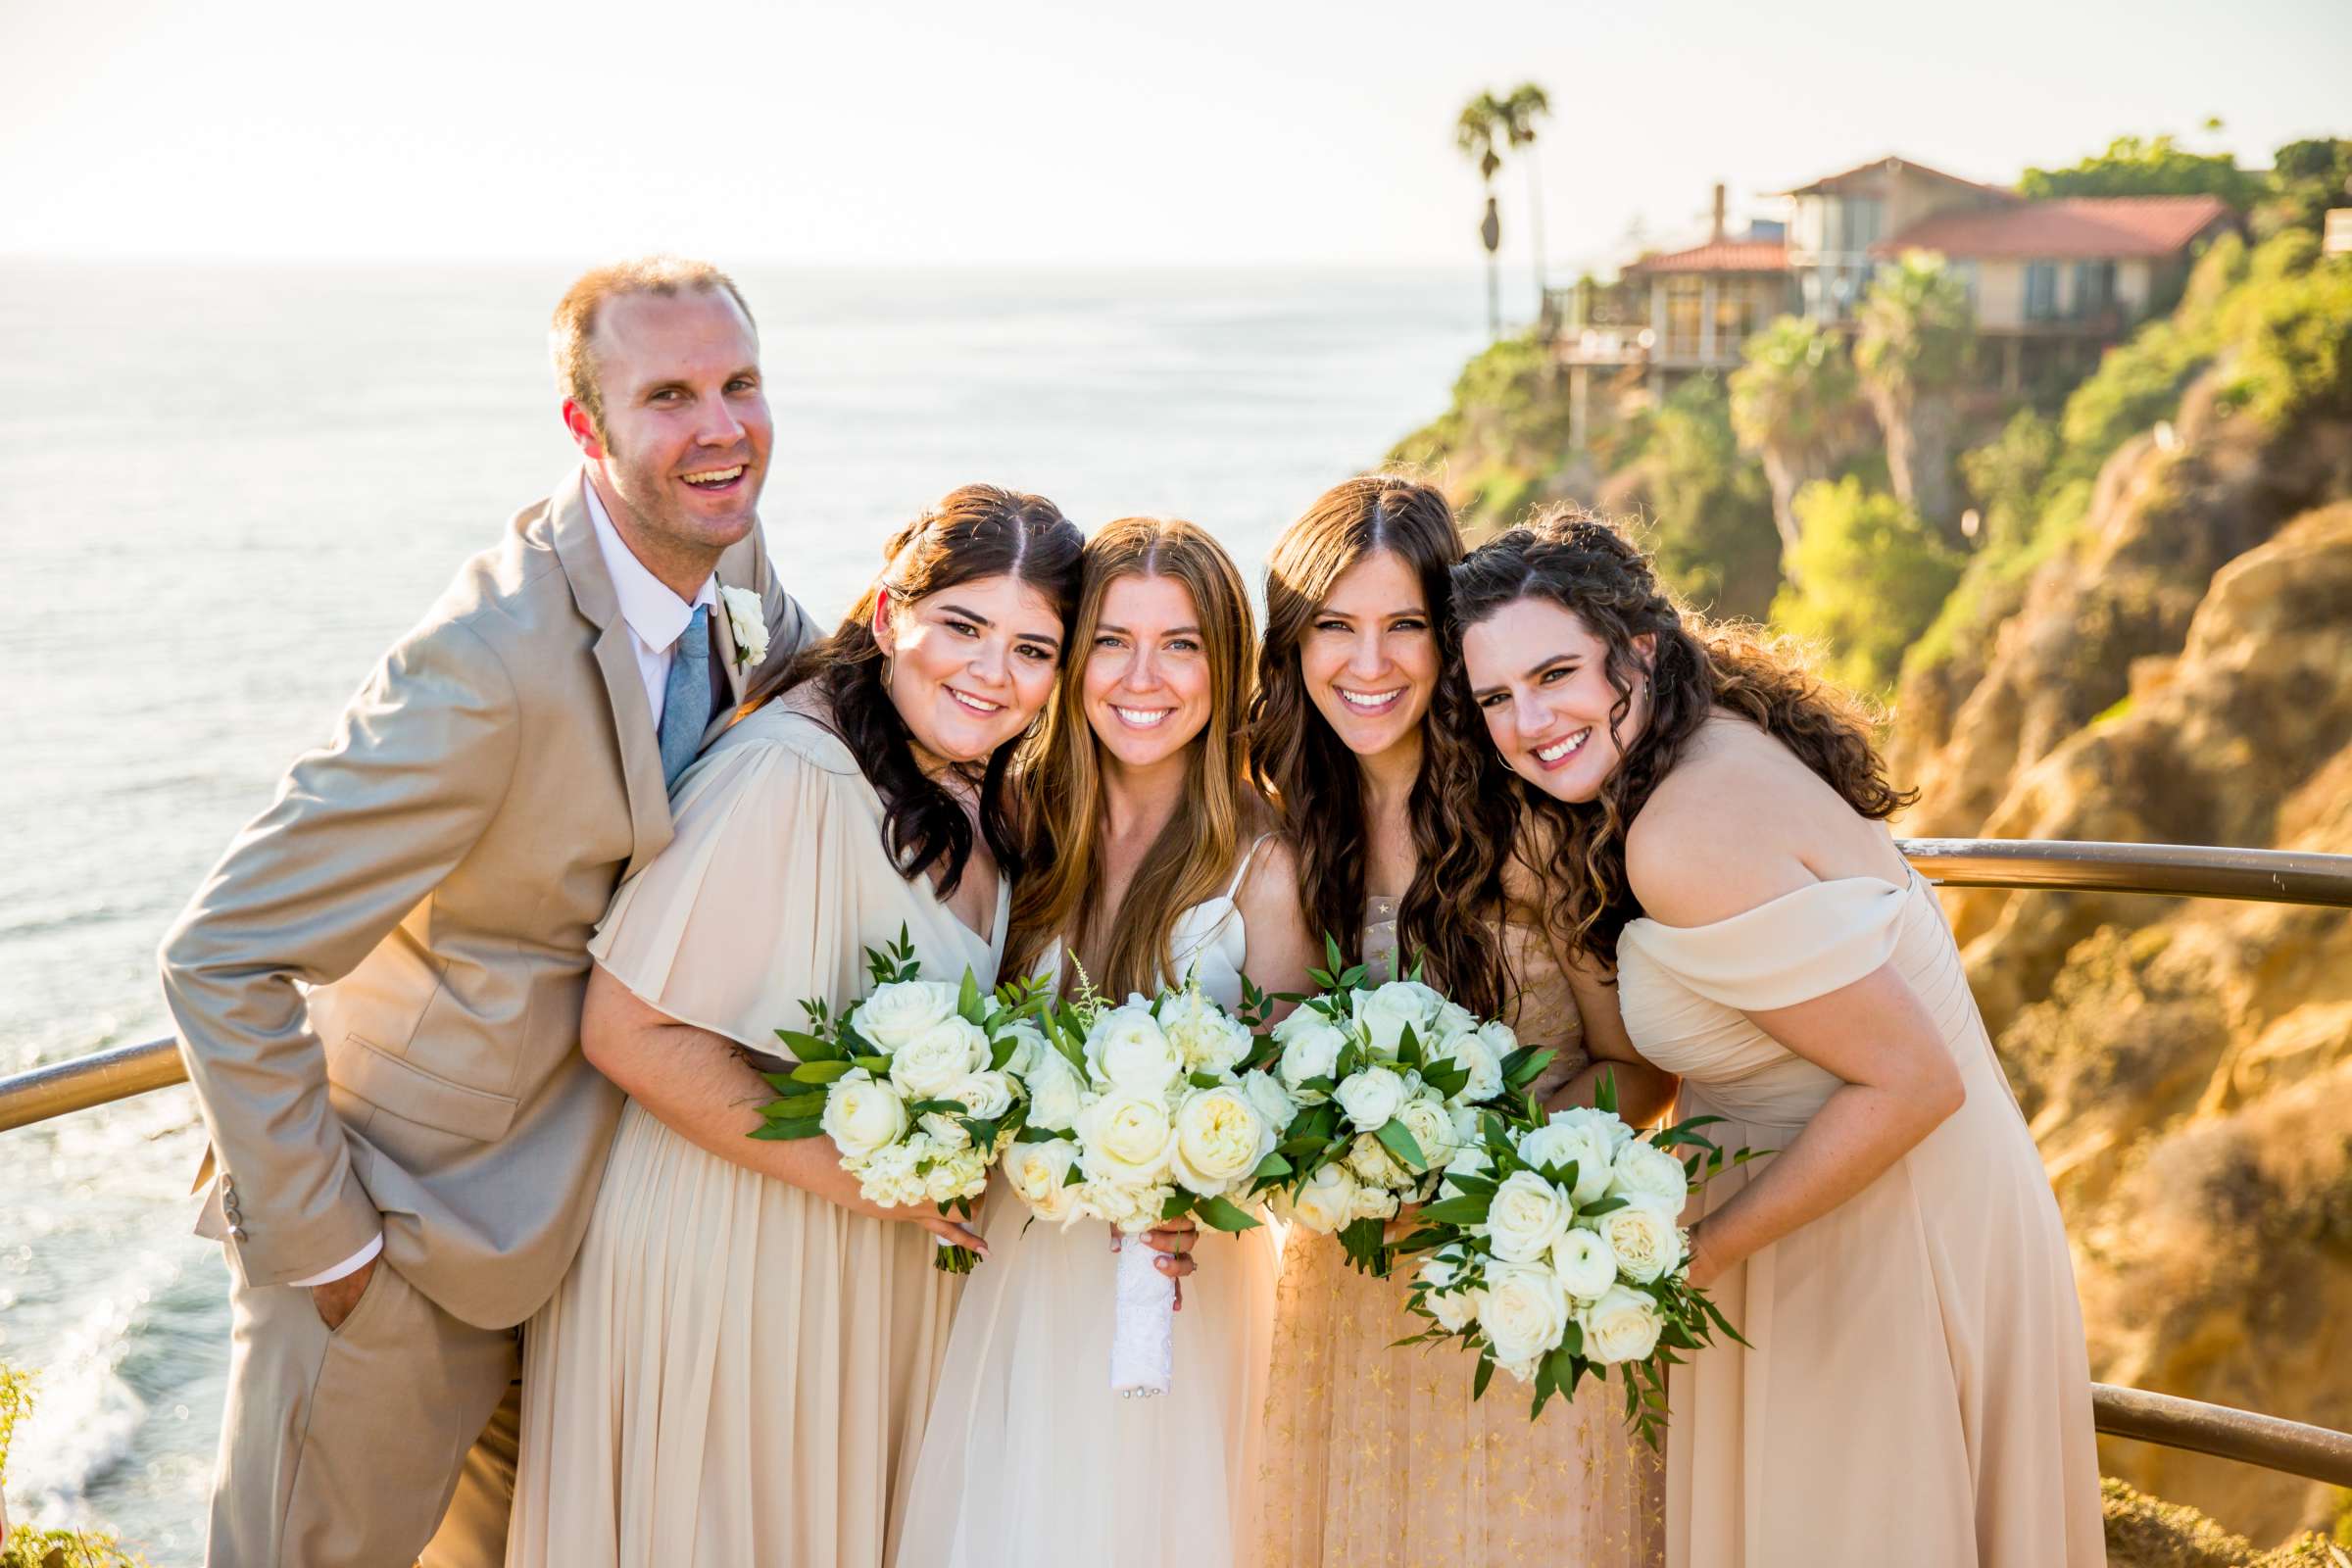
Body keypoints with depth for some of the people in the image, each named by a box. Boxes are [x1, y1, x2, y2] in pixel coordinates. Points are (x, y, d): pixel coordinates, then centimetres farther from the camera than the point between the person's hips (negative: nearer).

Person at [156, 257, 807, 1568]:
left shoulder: (729, 557, -7)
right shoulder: (489, 664, -31)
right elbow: (223, 958, -28)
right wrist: (319, 1240, -23)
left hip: (561, 1200, 7)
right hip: (399, 1233, -7)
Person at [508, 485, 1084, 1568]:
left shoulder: (973, 784, 1)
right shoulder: (792, 771, -27)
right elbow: (631, 1030, -28)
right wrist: (860, 1175, -23)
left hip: (880, 1263, 8)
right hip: (724, 1251, -8)